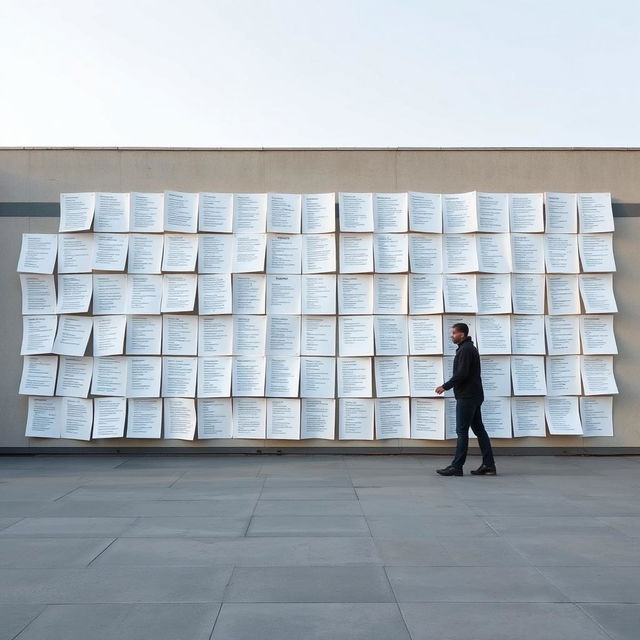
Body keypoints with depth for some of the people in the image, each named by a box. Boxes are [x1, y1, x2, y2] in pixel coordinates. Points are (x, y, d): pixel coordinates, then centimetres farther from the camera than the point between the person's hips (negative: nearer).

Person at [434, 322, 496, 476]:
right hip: (474, 395, 11)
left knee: (462, 431, -7)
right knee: (479, 429, 10)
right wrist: (448, 386, 17)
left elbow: (461, 374, -21)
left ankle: (456, 466, -4)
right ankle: (488, 465, 11)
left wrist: (445, 386, -13)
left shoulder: (465, 350, -14)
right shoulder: (469, 348, 19)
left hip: (466, 397, -11)